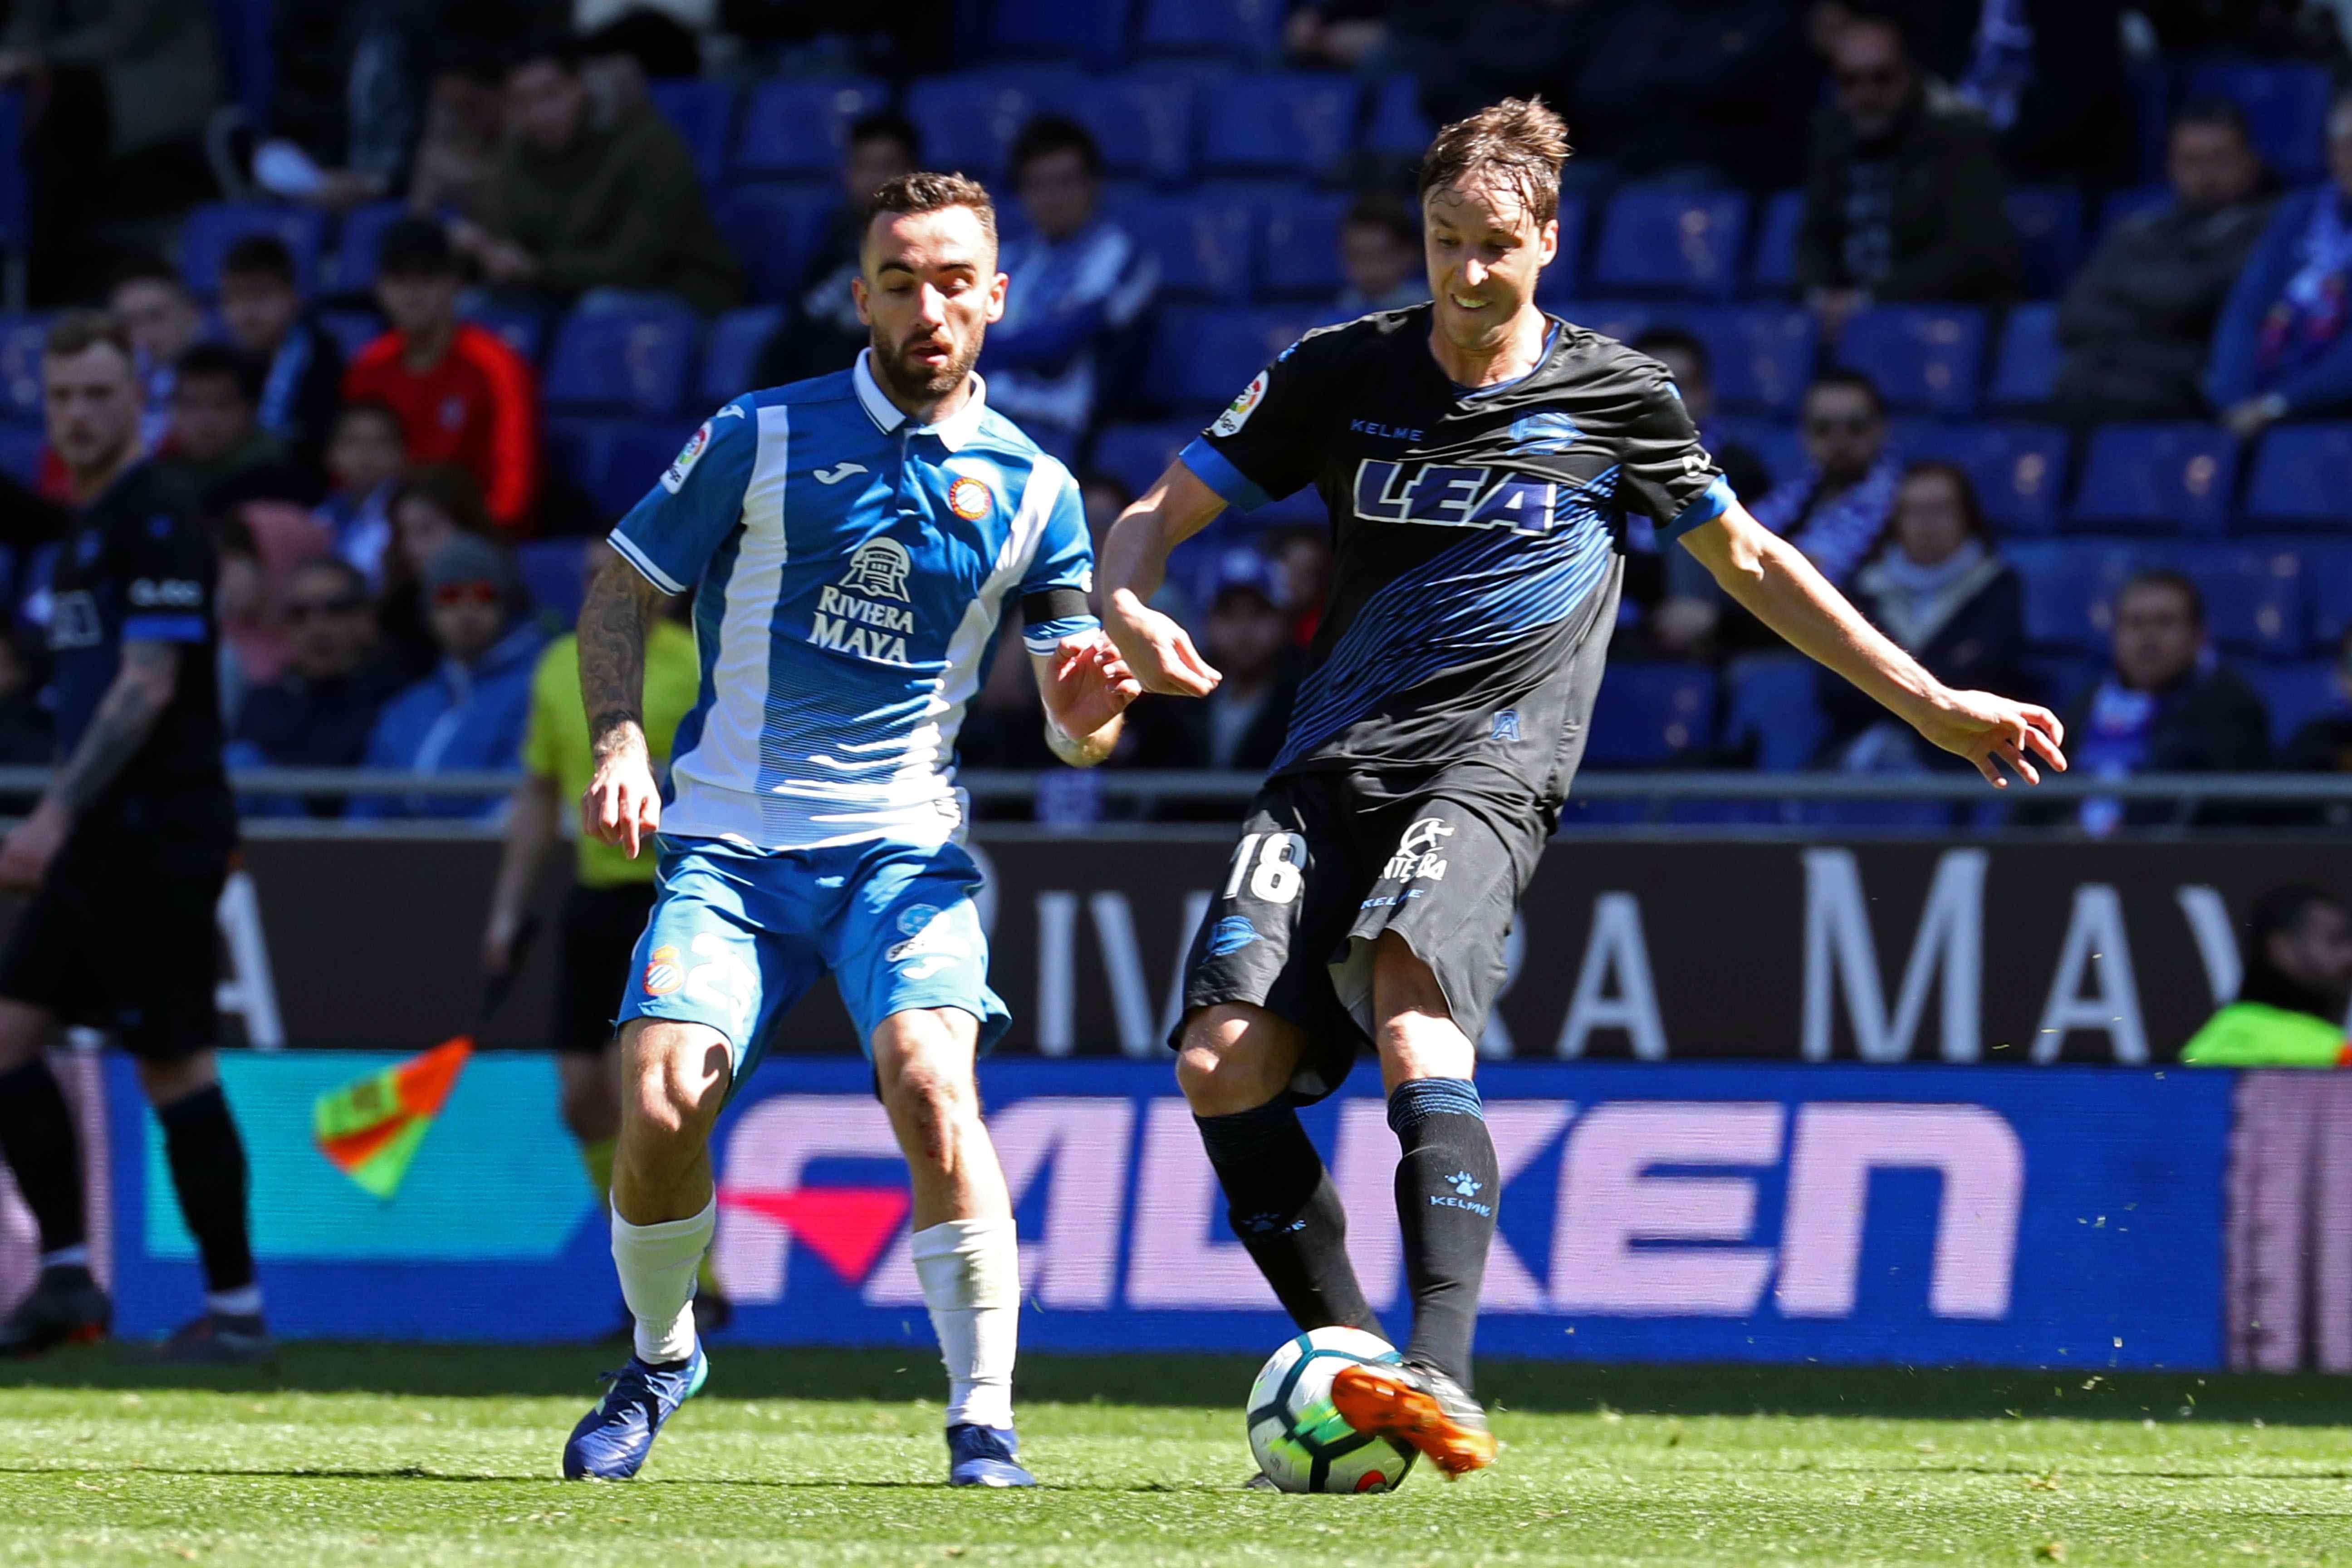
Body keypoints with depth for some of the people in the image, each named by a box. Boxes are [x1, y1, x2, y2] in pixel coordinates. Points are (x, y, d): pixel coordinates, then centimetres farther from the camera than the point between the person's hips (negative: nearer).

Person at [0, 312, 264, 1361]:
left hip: (156, 841, -10)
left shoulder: (155, 524, -12)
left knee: (174, 1067, -6)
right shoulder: (90, 526, 17)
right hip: (99, 844, 10)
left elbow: (147, 687, -20)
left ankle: (235, 1307, 0)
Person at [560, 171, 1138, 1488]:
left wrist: (1088, 720, -14)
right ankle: (662, 1359, 15)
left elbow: (1077, 727, 10)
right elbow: (624, 589, 8)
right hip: (730, 838, 0)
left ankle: (985, 1419, -19)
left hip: (905, 847, 0)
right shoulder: (762, 438, 2)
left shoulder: (1032, 488, 6)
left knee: (931, 1081, -26)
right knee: (659, 1106, -16)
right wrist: (620, 741, -9)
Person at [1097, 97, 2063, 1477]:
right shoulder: (1344, 374, 11)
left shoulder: (1617, 397, 10)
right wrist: (1129, 613, -11)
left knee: (1410, 1011, -32)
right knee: (1223, 1066, -15)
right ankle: (1352, 1371, -2)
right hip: (1332, 767, 3)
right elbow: (1160, 513, 13)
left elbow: (1748, 558, 23)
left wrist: (1933, 704, 24)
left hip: (1488, 769, -3)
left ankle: (1445, 1379, -43)